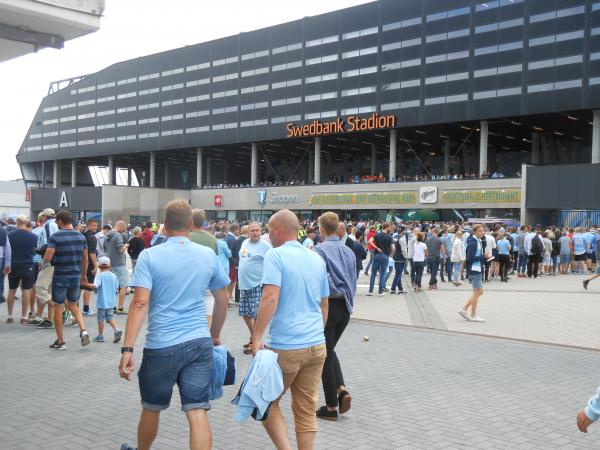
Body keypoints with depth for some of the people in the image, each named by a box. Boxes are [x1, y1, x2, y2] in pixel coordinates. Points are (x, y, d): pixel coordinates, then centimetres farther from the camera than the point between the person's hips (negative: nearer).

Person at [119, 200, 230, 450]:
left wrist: (127, 349, -13)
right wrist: (215, 335, 26)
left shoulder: (149, 256, -5)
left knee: (151, 409, 19)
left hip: (161, 346, -2)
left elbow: (140, 304, -13)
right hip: (200, 344, 2)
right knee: (198, 412, 2)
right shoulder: (209, 256, 5)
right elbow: (222, 300, 13)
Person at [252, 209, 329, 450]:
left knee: (268, 402, 11)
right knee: (307, 409, 12)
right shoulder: (317, 259, 12)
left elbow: (270, 299, -20)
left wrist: (257, 337, -17)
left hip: (286, 347, -6)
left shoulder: (275, 255, -8)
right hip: (317, 345, 6)